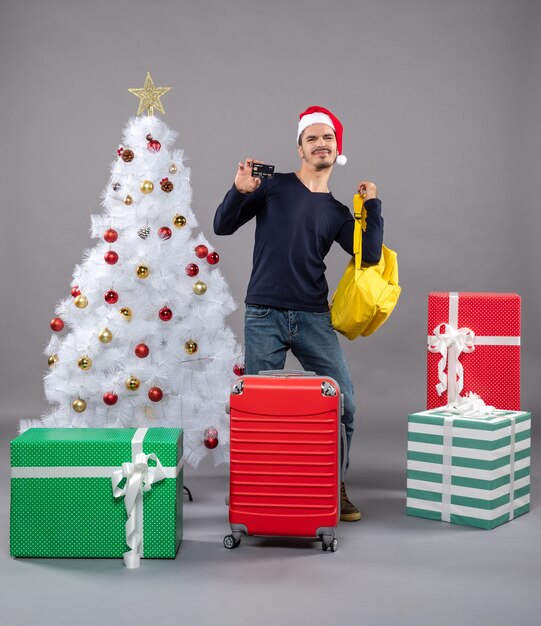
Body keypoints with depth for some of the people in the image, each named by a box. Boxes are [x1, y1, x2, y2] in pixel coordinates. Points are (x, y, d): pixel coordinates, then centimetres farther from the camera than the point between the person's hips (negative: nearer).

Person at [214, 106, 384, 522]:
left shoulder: (337, 212, 13)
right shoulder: (274, 187, 4)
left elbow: (370, 256, 3)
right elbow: (223, 226, 2)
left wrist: (373, 205, 3)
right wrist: (240, 190, -13)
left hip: (314, 318, 3)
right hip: (264, 317, -3)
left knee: (344, 405, 0)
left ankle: (334, 487, 17)